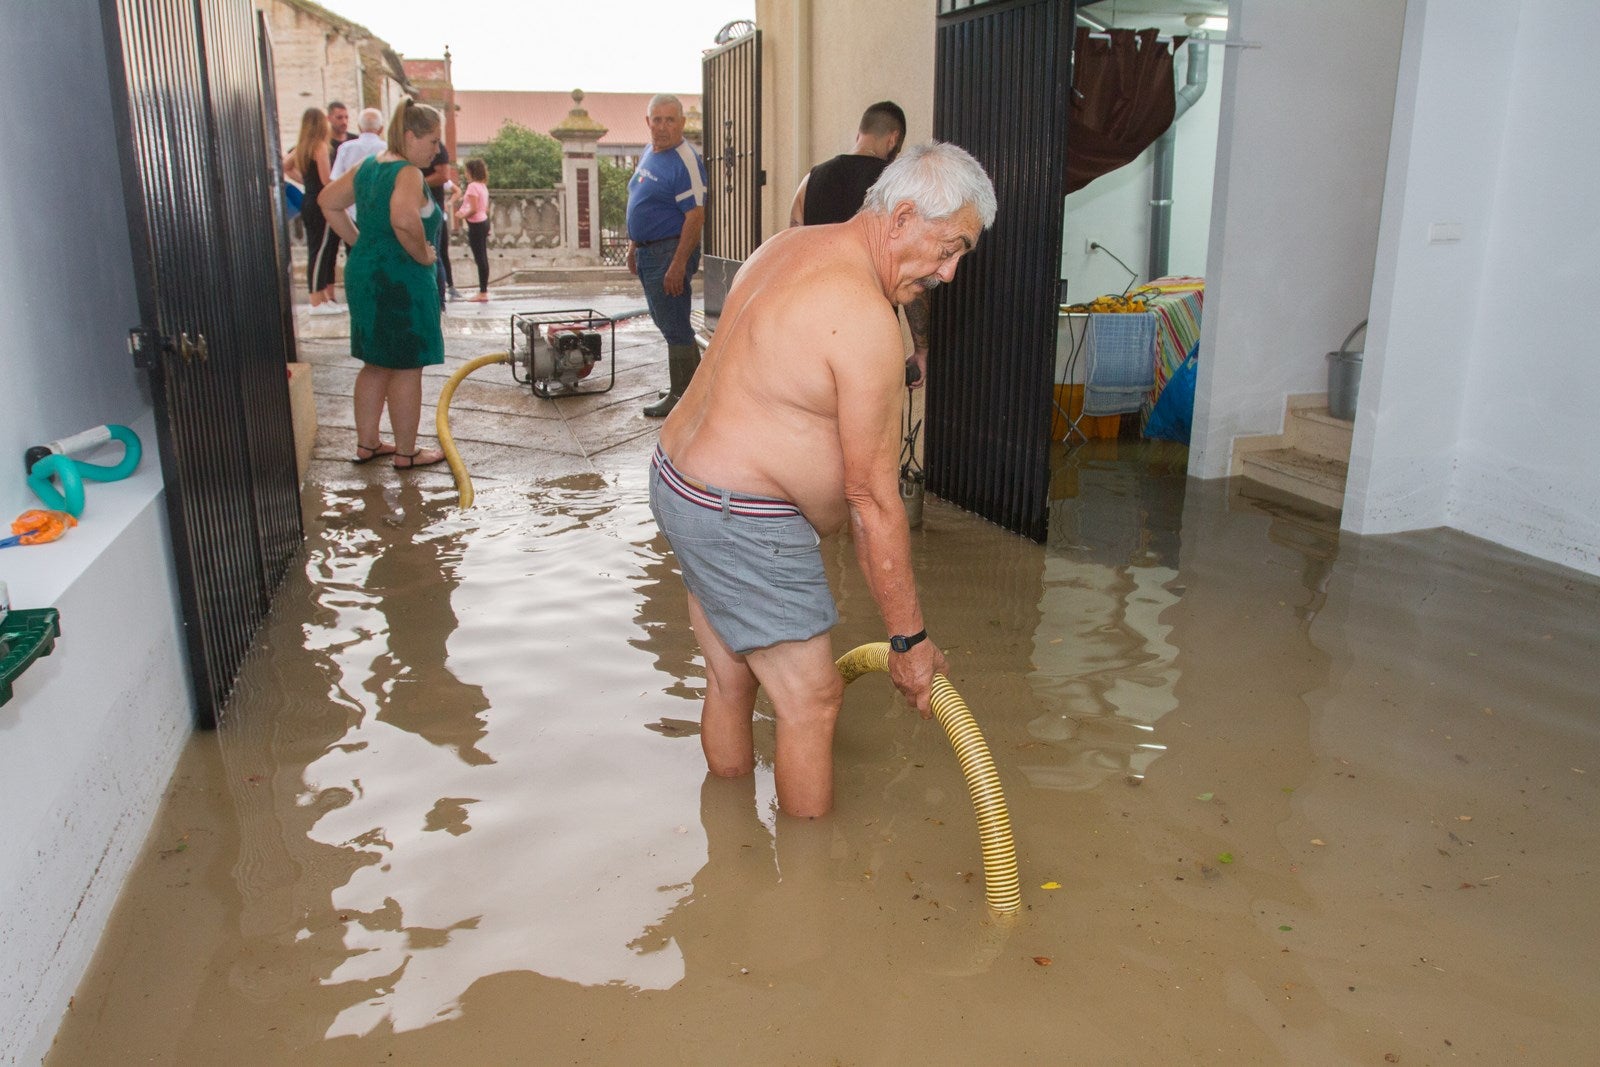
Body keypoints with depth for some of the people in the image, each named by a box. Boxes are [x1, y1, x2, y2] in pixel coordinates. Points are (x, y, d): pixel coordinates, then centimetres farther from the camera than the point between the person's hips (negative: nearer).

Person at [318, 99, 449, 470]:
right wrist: (423, 255, -20)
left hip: (364, 272, 9)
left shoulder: (368, 166, 11)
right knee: (406, 368, 1)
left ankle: (367, 443, 26)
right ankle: (406, 453, 10)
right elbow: (404, 219, -36)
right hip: (399, 280, -9)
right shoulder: (408, 174, -16)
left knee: (375, 364, 18)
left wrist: (360, 243, 16)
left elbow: (328, 202, 20)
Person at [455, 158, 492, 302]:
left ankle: (482, 293, -3)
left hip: (476, 225, -9)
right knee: (482, 258, 11)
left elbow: (473, 209, -21)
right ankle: (484, 290, 14)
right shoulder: (483, 186, 11)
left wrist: (462, 215, -6)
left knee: (480, 258, -6)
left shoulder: (472, 186, -15)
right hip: (484, 222, 9)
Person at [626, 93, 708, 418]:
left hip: (670, 253, -10)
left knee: (674, 326, -3)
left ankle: (682, 397, 7)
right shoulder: (650, 154, 11)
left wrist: (678, 265, -26)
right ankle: (697, 382, 29)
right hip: (648, 251, 10)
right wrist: (633, 247, 20)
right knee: (665, 321, 17)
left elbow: (695, 216, -23)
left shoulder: (685, 161, -17)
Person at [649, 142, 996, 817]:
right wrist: (909, 640, -11)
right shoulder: (865, 318, -22)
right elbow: (874, 502, -20)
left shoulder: (794, 248, 9)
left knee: (731, 680, 21)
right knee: (811, 700, 2)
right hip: (741, 526, -10)